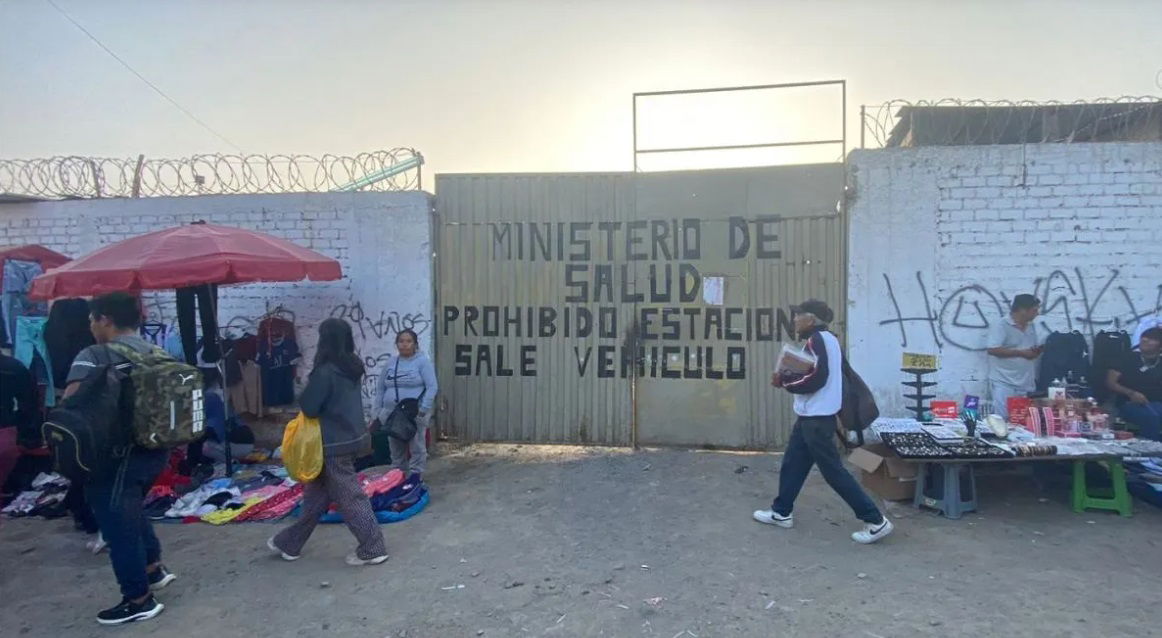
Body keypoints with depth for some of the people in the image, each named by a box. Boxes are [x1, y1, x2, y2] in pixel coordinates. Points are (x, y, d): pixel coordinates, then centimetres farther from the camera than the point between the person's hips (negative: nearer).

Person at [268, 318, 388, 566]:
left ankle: (373, 549, 7)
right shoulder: (354, 367, 6)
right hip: (351, 436, 9)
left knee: (349, 496, 0)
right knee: (316, 493, 18)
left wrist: (306, 393, 2)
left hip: (334, 443, -9)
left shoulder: (325, 372, -21)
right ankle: (290, 543, 32)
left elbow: (309, 407, -17)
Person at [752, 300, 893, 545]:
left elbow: (816, 378, -25)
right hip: (812, 416, 10)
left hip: (817, 418, -10)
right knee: (792, 464, 17)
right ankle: (781, 512, 28)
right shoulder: (827, 339, 13)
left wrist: (784, 381, -13)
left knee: (833, 471, -4)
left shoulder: (816, 340, -17)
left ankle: (876, 521, 3)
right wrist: (788, 378, 6)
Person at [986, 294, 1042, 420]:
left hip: (1027, 384, 7)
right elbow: (993, 349, -20)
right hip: (1004, 384, -7)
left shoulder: (1031, 327, 15)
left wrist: (1036, 351, -2)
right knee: (1003, 419, -8)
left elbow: (1038, 347, 24)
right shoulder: (1001, 326, -11)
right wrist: (1020, 353, -18)